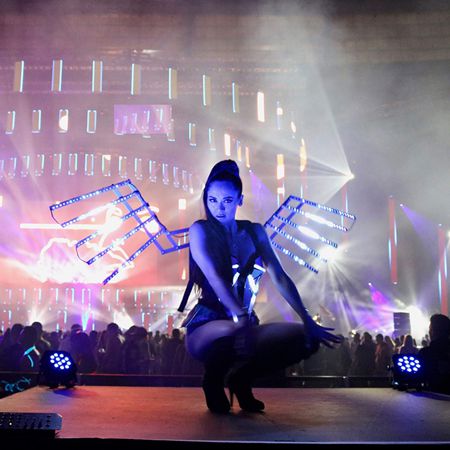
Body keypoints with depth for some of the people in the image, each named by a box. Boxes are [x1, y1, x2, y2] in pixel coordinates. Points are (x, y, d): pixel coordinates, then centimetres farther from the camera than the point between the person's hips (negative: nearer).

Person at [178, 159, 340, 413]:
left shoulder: (254, 231, 7)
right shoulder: (200, 230, -8)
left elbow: (280, 278, 0)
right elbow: (215, 277, -23)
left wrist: (307, 320, -12)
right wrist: (239, 317, -38)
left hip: (245, 323, 5)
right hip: (207, 327, -5)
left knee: (306, 338, -17)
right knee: (235, 332, -39)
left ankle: (241, 378, 6)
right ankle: (214, 379, -2)